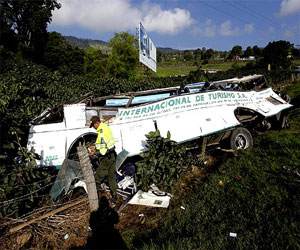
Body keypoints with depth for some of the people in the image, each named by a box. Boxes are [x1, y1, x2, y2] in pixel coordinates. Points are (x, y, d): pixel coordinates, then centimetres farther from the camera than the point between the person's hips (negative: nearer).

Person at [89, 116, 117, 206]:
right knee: (112, 177, 15)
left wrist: (94, 153, -11)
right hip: (112, 156, 10)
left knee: (97, 178, 4)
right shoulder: (106, 127, 8)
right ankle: (114, 198, 24)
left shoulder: (102, 133, -23)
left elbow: (104, 150, -24)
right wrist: (95, 147, 15)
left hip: (106, 158, -10)